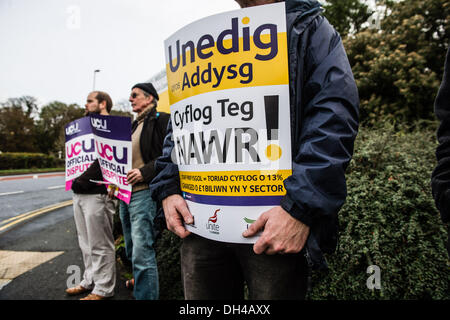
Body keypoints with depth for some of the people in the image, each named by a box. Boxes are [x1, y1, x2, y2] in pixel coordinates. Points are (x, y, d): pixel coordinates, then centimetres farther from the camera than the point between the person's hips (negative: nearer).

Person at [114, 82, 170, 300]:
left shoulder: (161, 120, -6)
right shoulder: (135, 125, 21)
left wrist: (145, 172, -21)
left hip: (144, 192, -9)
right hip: (125, 193, 10)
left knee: (142, 252, -10)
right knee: (131, 250, 20)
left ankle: (146, 295, 1)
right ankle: (140, 281, 40)